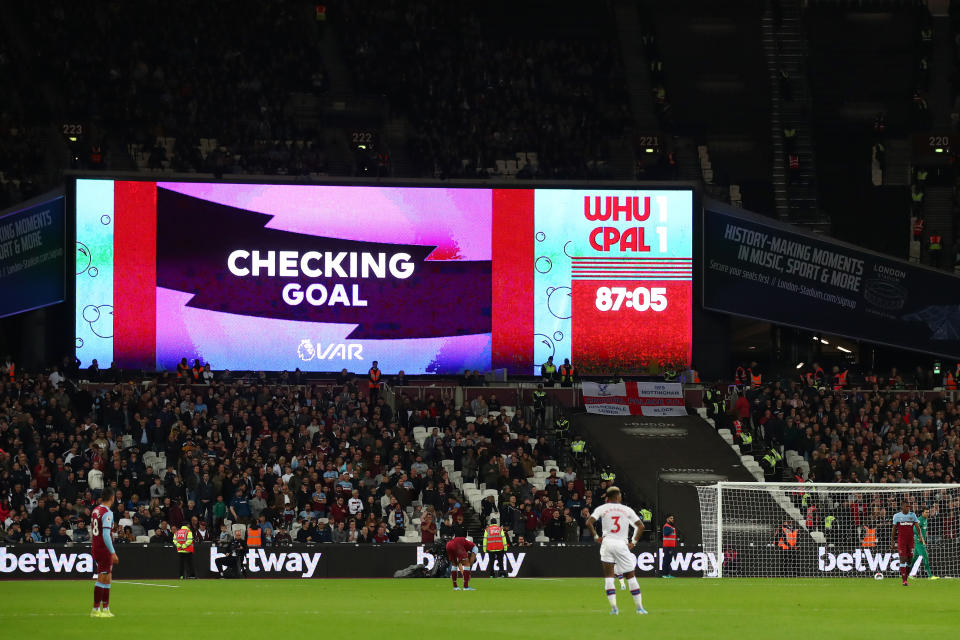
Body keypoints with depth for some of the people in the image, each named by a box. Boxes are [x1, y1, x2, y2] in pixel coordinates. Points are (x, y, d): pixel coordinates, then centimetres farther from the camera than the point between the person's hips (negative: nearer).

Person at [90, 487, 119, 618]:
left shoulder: (95, 511, 9)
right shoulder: (107, 513, -16)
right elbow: (106, 535, -22)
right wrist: (113, 553, -21)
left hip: (95, 547, 9)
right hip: (104, 549, -9)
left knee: (107, 578, 14)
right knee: (102, 579, -4)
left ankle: (105, 608, 18)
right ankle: (95, 609, -2)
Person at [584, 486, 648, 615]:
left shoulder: (601, 509, 7)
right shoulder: (627, 510, 8)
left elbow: (589, 522, -4)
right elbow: (640, 526, 3)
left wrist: (596, 536, 5)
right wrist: (633, 542, 7)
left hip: (607, 543, 0)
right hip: (622, 544, 0)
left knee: (608, 576, 4)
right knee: (631, 576, 7)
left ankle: (613, 607, -10)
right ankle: (639, 607, 6)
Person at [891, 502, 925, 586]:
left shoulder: (912, 515, 8)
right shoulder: (897, 516, 4)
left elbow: (917, 526, 1)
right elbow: (894, 530, 9)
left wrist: (920, 536, -14)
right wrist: (893, 541, 6)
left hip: (910, 540, 2)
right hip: (901, 541, -2)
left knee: (910, 559, 3)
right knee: (903, 559, -9)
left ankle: (906, 576, 19)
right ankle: (904, 580, -10)